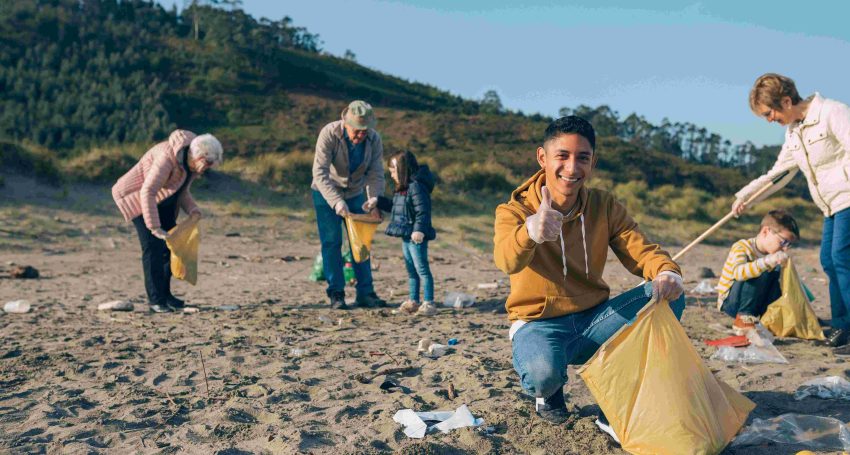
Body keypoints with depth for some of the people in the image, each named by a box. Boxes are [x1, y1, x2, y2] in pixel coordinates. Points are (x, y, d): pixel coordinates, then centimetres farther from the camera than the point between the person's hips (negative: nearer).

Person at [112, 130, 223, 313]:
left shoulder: (192, 164, -6)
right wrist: (155, 227, -39)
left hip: (163, 201, 9)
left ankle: (164, 293, 14)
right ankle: (155, 300, -11)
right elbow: (147, 192, -36)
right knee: (153, 246, -15)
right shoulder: (168, 157, -33)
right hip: (138, 197, -9)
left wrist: (192, 210, -13)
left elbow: (182, 191, 7)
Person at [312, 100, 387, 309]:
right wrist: (336, 202, -43)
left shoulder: (374, 139, -16)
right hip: (326, 193, -4)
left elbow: (376, 174, -14)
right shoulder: (329, 134, -28)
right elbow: (320, 173, -32)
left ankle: (365, 292, 6)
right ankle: (336, 294, -1)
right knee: (331, 242, -6)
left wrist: (374, 199, -33)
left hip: (355, 193, 4)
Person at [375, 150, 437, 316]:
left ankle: (429, 303, -1)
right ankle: (413, 301, 24)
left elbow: (423, 211, -25)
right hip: (406, 236, 10)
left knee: (422, 269, -5)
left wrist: (419, 230, -33)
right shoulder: (402, 189, 14)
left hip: (416, 237, -10)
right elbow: (394, 206, 27)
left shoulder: (416, 187, -18)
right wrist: (377, 202, 26)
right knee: (411, 270, 16)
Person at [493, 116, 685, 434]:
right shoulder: (514, 211, -14)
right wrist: (531, 232, -60)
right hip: (540, 323, -4)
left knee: (668, 296, -18)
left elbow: (641, 250, -8)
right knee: (543, 373, -39)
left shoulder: (604, 207, -1)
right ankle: (549, 393, 4)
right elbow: (507, 261, -35)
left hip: (594, 318, 4)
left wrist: (667, 272, -34)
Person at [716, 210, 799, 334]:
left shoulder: (772, 254, 4)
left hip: (755, 303, 7)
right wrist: (768, 261, -50)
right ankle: (744, 318, -23)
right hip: (729, 301, -7)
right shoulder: (742, 247, -18)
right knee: (759, 273, -30)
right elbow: (739, 273, -39)